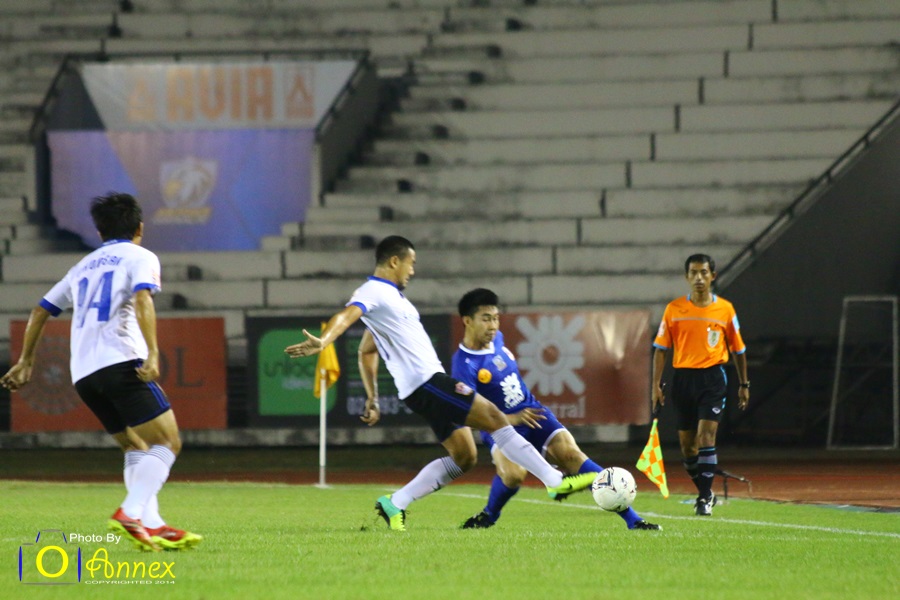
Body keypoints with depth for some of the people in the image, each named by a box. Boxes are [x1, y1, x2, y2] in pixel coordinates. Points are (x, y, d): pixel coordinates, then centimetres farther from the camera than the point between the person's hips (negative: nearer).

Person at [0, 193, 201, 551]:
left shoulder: (84, 266, 28)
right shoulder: (140, 257, 8)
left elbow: (41, 311, 30)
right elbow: (142, 300, -12)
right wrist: (152, 353, -21)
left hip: (83, 373, 7)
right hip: (121, 361, -7)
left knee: (136, 449, 15)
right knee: (167, 442, -9)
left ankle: (150, 526, 0)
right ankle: (130, 514, -27)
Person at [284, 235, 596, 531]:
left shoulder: (390, 295, 24)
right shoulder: (372, 292, -7)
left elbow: (366, 352, 31)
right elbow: (346, 316, -28)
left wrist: (372, 399, 27)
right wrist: (322, 342, -48)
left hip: (431, 381, 10)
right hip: (426, 383, -10)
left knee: (463, 458, 7)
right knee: (494, 418, -12)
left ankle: (394, 504, 7)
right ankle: (555, 481, -10)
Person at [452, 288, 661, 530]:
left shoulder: (496, 338, 0)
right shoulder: (464, 365, -20)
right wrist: (513, 419, -37)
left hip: (533, 412, 5)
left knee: (571, 454, -17)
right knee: (513, 474, -33)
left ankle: (632, 518, -22)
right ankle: (488, 516, 3)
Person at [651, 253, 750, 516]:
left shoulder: (725, 309, 2)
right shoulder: (674, 309, 3)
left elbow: (738, 349, 12)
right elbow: (660, 348, 5)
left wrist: (744, 385, 12)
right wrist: (656, 384, -1)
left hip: (712, 378, -2)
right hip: (683, 378, 2)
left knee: (706, 436, -15)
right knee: (687, 443, 7)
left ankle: (705, 498, -12)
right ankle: (705, 492, 25)